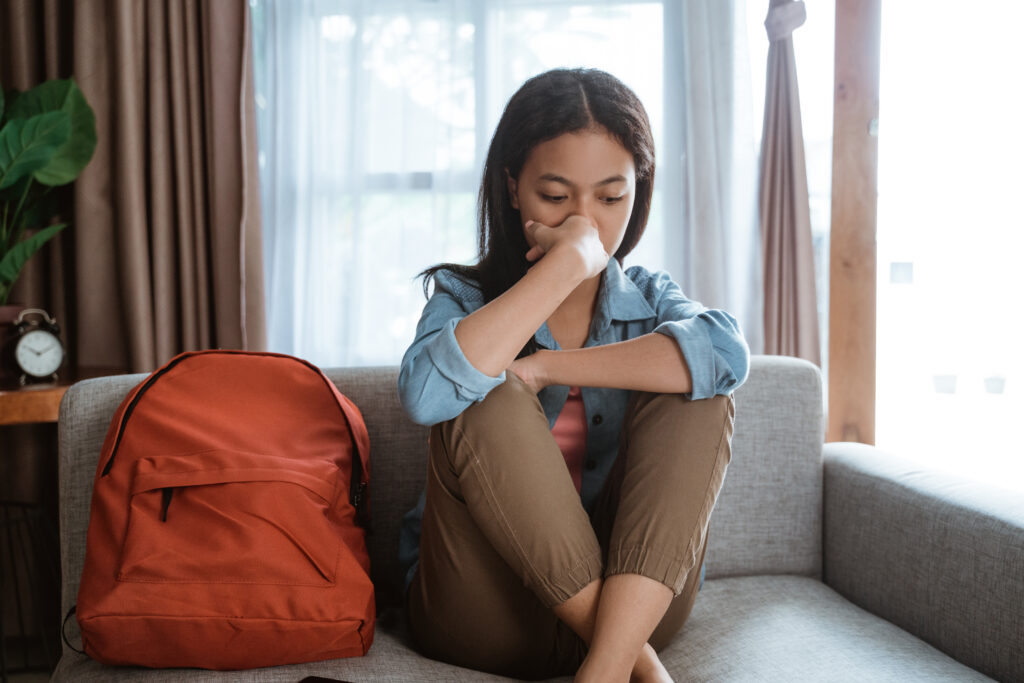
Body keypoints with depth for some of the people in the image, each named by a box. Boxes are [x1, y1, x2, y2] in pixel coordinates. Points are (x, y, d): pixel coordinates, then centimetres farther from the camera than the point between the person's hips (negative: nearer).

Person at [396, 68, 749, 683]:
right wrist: (567, 261, -21)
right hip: (484, 608, -1)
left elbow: (726, 353, -19)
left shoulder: (649, 297, 8)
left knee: (696, 392, -19)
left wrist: (544, 369, -21)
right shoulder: (466, 296, 2)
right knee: (485, 398, -26)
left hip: (635, 599, 2)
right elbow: (426, 394, -25)